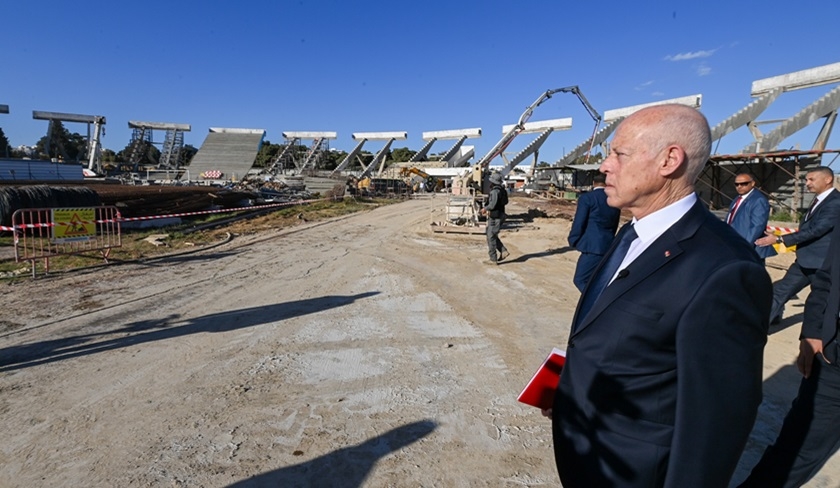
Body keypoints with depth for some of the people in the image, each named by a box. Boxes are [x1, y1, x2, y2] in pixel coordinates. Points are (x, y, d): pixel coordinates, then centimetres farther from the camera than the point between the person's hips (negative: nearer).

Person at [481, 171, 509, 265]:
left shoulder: (495, 191, -20)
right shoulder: (501, 190, 11)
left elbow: (492, 204, -30)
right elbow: (505, 202, 23)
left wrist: (485, 208, -10)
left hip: (495, 218, -10)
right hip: (499, 216, 10)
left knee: (491, 238, -1)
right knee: (493, 236, 20)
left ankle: (493, 259, 4)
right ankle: (503, 251, 14)